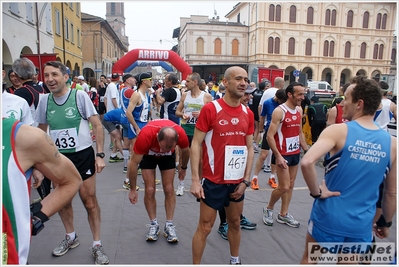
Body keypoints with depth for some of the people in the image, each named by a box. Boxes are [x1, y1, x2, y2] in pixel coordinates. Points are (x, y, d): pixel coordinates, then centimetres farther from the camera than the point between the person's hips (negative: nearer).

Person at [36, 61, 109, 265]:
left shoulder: (80, 96, -11)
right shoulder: (44, 100, 1)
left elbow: (97, 126, -9)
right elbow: (41, 131, 14)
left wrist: (100, 154, -15)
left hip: (83, 155, -4)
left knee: (89, 201, 2)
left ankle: (97, 245, 18)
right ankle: (70, 237, 40)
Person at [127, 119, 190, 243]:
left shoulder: (181, 134, -37)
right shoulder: (145, 135, -42)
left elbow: (185, 151, -9)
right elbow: (134, 163, -28)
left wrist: (183, 168, 7)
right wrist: (132, 189, -19)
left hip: (168, 156, 1)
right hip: (148, 154, -1)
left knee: (169, 189, -4)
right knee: (149, 190, -7)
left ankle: (169, 225, 8)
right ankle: (153, 224, 10)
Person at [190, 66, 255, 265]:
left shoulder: (248, 114, 4)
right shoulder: (210, 109, -12)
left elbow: (249, 148, 9)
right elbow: (196, 144, -12)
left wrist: (246, 180, 3)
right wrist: (195, 179, -16)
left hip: (238, 182, 6)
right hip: (214, 181, -5)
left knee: (235, 223, 21)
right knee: (205, 227, 7)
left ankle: (235, 260, 43)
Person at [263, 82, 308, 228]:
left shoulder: (299, 110, 7)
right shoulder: (279, 111, -16)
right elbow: (269, 136, -19)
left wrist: (307, 150, 12)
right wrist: (278, 156, -24)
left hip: (295, 153, 8)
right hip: (282, 154, -7)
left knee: (290, 185, 12)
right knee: (284, 187, -5)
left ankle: (283, 215, 26)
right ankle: (268, 208, 20)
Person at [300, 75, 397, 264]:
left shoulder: (338, 131, -16)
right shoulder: (391, 143, -2)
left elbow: (306, 162, -31)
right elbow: (391, 193, 6)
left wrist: (316, 192, -15)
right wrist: (385, 223, 20)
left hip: (328, 218, -3)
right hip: (361, 225, 4)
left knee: (309, 259, 21)